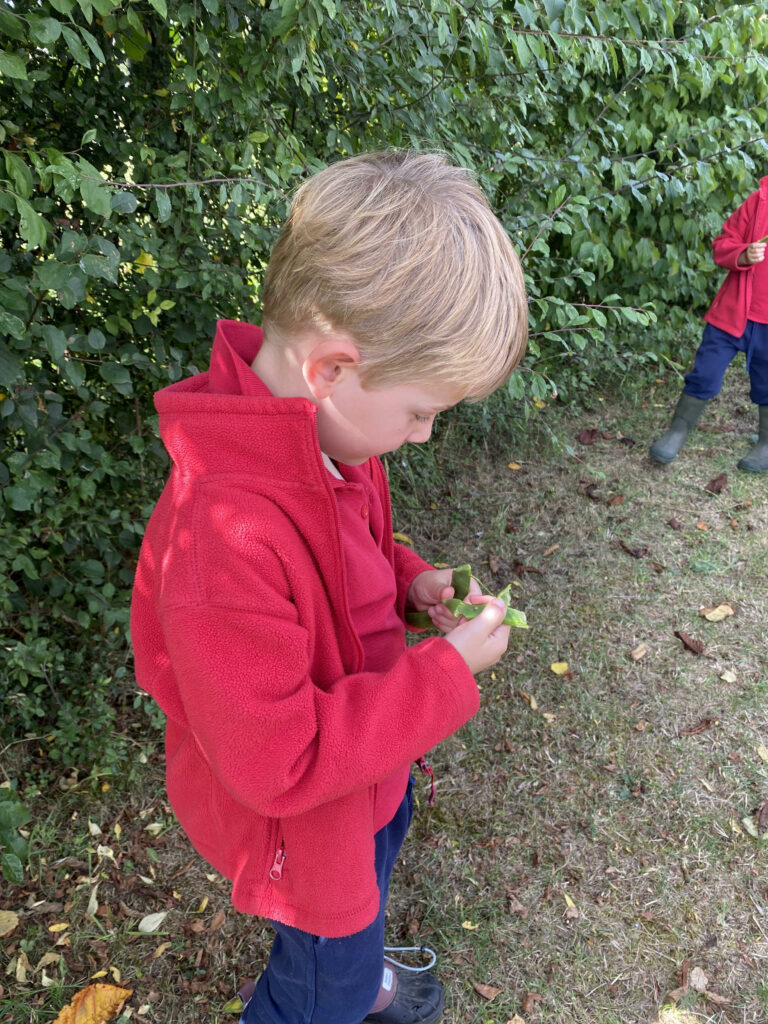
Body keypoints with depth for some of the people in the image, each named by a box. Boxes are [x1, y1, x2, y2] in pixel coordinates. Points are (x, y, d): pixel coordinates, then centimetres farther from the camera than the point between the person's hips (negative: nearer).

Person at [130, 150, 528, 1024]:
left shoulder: (325, 433, -12)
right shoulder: (225, 535, -42)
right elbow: (277, 761, -34)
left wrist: (408, 581, -11)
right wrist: (447, 671, -30)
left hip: (367, 769, 9)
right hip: (295, 821, -8)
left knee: (369, 884, 37)